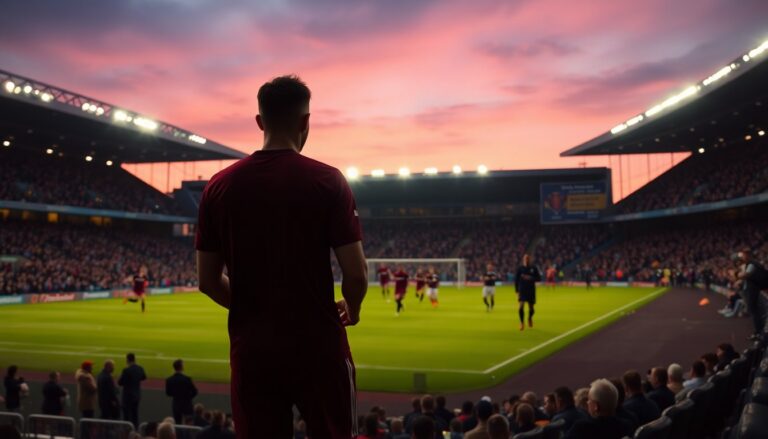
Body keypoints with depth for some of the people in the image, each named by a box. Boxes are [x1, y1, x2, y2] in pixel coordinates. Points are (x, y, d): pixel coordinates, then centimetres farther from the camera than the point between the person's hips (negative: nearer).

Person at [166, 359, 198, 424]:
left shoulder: (169, 380, -9)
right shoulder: (187, 379, -19)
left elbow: (168, 393, 2)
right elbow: (194, 392, -12)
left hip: (176, 404, 3)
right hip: (187, 404, -3)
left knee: (177, 423, 12)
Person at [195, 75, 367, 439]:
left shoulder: (220, 186, 0)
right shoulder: (327, 181, -9)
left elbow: (208, 281, 4)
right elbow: (356, 275, -11)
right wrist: (351, 309, 11)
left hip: (251, 348, 3)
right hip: (318, 345, -2)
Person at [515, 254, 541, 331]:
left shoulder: (533, 268, 1)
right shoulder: (520, 269, -1)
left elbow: (539, 278, 1)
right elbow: (516, 280, 2)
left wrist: (531, 278, -17)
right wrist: (517, 291, -2)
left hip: (531, 291, 1)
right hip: (522, 290, -1)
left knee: (531, 308, 8)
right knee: (521, 306, -17)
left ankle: (530, 318, 40)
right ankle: (522, 323, -2)